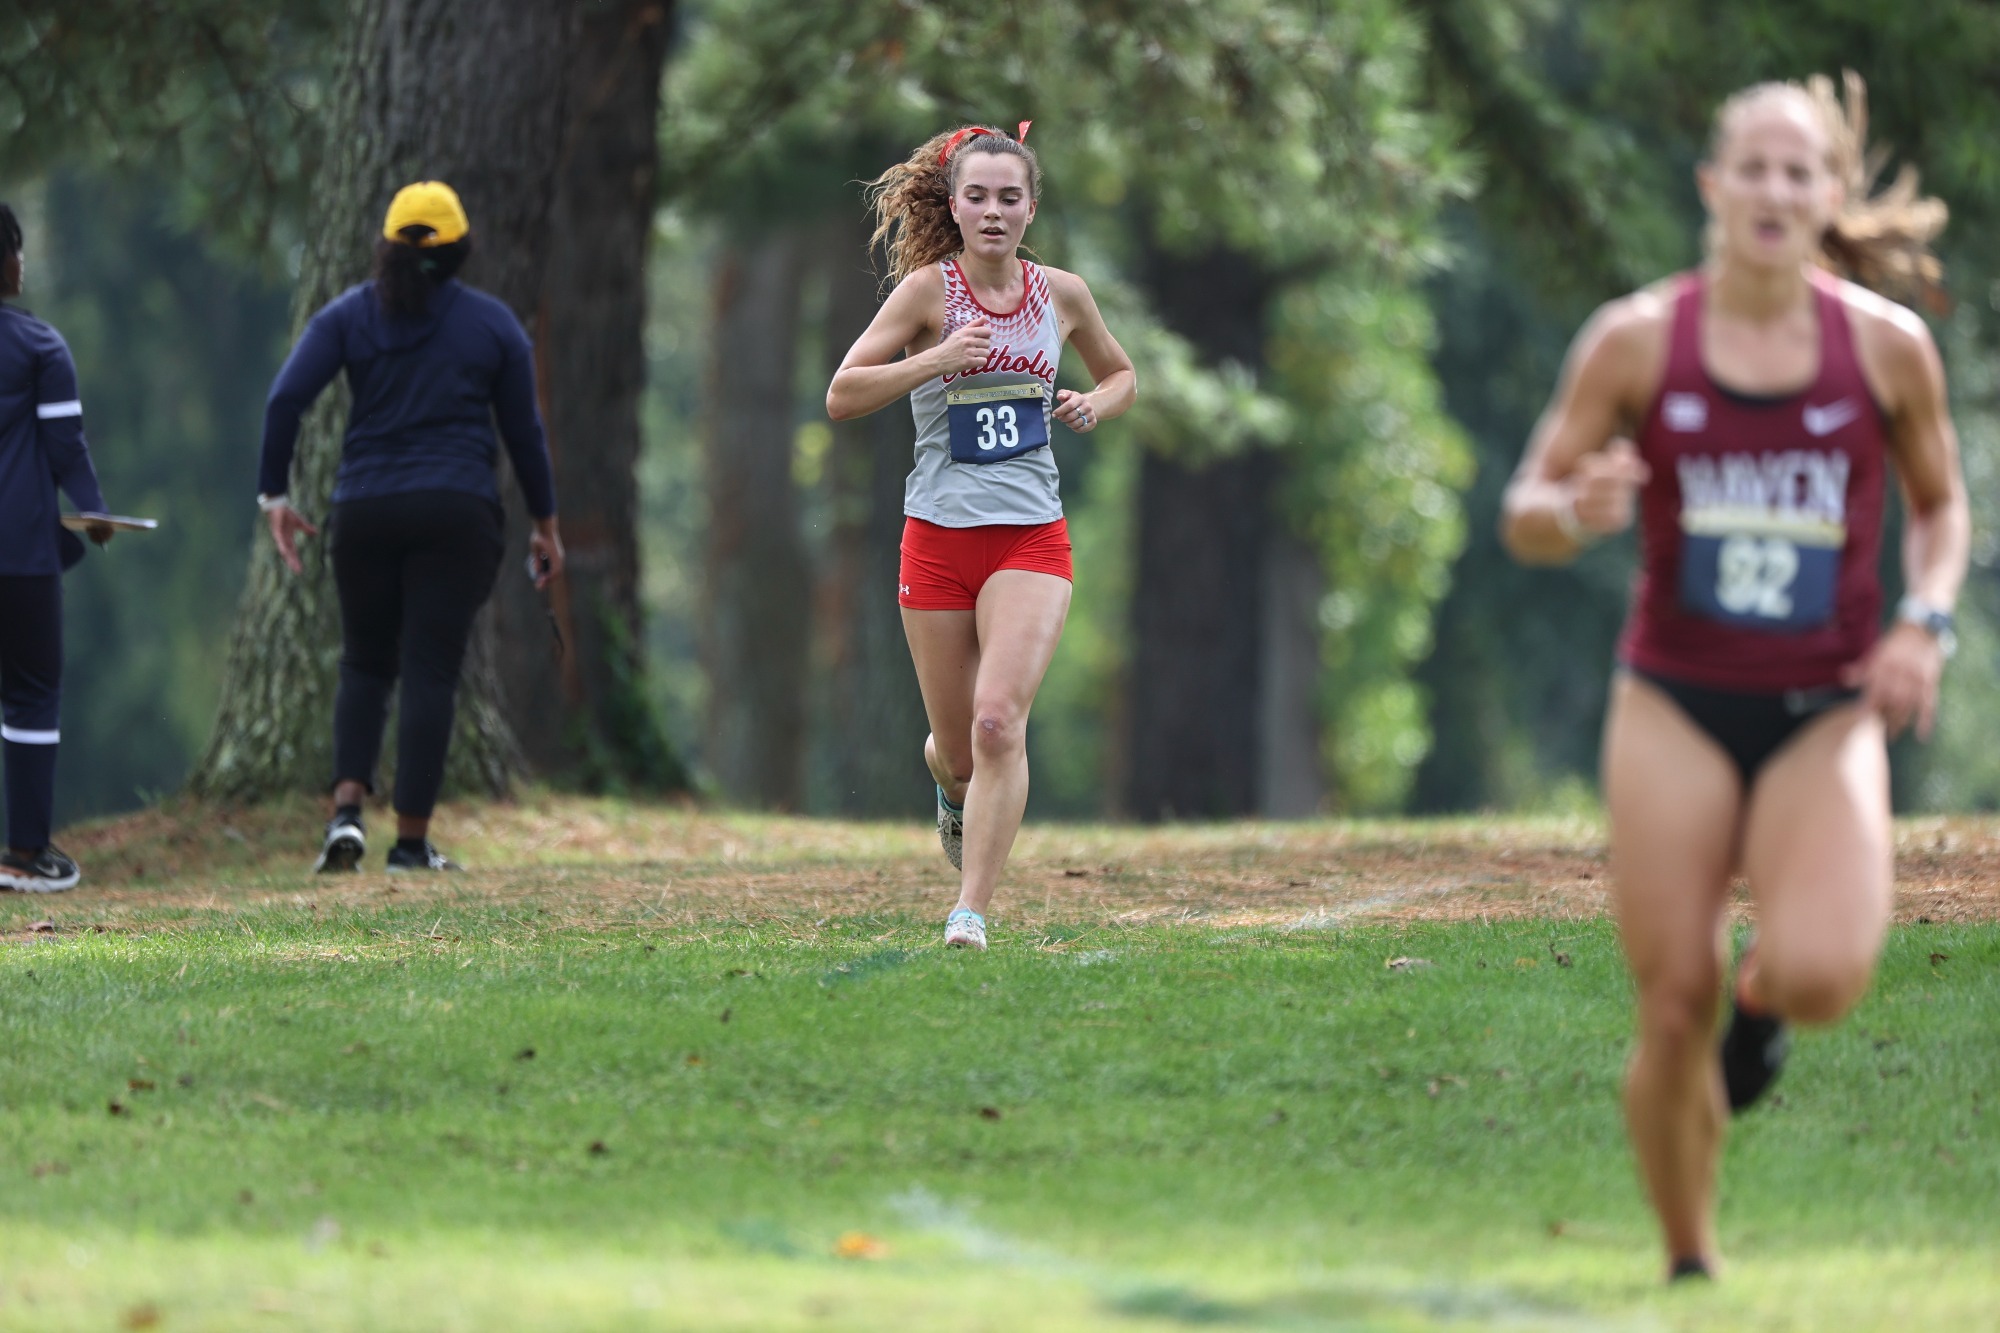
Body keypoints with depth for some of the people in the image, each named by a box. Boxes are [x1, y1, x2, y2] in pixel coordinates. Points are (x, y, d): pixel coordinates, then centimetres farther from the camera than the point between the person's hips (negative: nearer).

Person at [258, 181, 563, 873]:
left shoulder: (349, 314, 5)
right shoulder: (493, 323, 4)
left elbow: (286, 399, -6)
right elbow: (523, 430, 7)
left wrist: (274, 495, -1)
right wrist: (544, 523, 16)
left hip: (364, 511, 2)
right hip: (457, 513, -2)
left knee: (365, 664, 15)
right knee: (431, 671, 0)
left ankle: (347, 811, -4)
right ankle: (412, 840, -2)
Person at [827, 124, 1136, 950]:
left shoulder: (1061, 294, 6)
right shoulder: (929, 290, -4)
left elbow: (1120, 374, 24)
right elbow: (841, 396, -8)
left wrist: (1097, 405, 1)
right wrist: (935, 359, -20)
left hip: (1031, 540, 1)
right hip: (938, 536, -1)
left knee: (1000, 720, -20)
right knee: (958, 750, 7)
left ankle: (971, 911, -17)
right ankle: (953, 788, 46)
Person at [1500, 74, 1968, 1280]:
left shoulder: (1887, 345, -1)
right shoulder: (1638, 341, -3)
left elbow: (1943, 507, 14)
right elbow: (1526, 515, 3)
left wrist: (1927, 624, -5)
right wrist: (1576, 513, -21)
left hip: (1827, 715, 0)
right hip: (1678, 706, 0)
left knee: (1820, 977, -24)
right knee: (1674, 1014, -3)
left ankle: (1764, 996, 15)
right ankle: (1691, 1269, 17)